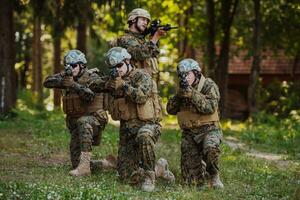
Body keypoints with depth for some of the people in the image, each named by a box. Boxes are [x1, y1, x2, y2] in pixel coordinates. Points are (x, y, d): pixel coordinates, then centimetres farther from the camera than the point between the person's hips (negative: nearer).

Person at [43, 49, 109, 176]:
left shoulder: (92, 77, -10)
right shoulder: (66, 76, 7)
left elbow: (89, 95, -28)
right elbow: (47, 82, -6)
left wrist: (74, 85, -39)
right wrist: (61, 82, -24)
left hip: (93, 119, -6)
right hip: (74, 122, 6)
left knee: (83, 122, -43)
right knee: (76, 162, 3)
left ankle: (84, 164, -44)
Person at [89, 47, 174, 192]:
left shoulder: (142, 76, -7)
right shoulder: (114, 79, 12)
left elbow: (141, 97, -23)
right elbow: (92, 87, 7)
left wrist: (123, 85, -29)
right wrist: (108, 82, -10)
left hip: (147, 125, -6)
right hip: (126, 130, 6)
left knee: (143, 136, -45)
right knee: (127, 176, 0)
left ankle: (149, 175, -27)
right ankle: (158, 169, 23)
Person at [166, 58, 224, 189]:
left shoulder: (209, 86, -7)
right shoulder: (183, 90, 10)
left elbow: (210, 107, -22)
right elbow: (170, 110, 2)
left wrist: (191, 93, -25)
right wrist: (180, 93, -12)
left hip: (208, 130, -4)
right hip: (189, 134, 5)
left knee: (210, 149, -40)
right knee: (192, 181, -2)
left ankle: (213, 176, -14)